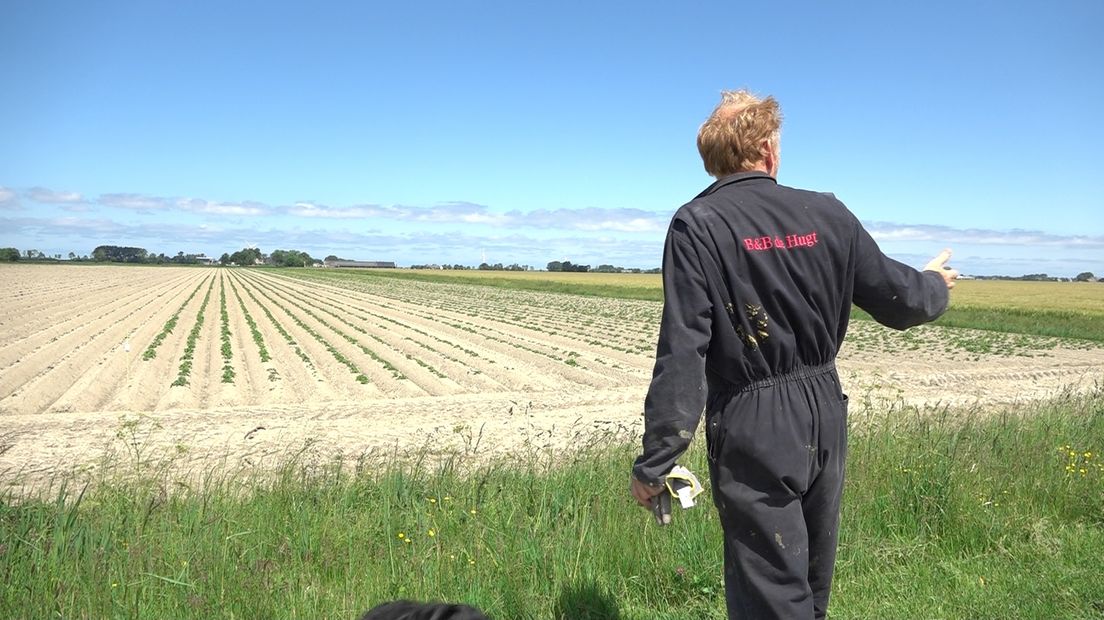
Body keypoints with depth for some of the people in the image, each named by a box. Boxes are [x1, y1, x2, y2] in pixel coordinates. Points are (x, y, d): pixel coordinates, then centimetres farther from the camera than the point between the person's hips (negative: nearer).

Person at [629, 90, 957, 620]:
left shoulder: (697, 225, -14)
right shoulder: (828, 215, -2)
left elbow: (682, 354, -20)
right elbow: (897, 296, 7)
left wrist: (654, 462, -15)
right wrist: (936, 284, 31)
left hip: (752, 427, -5)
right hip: (824, 414, 5)